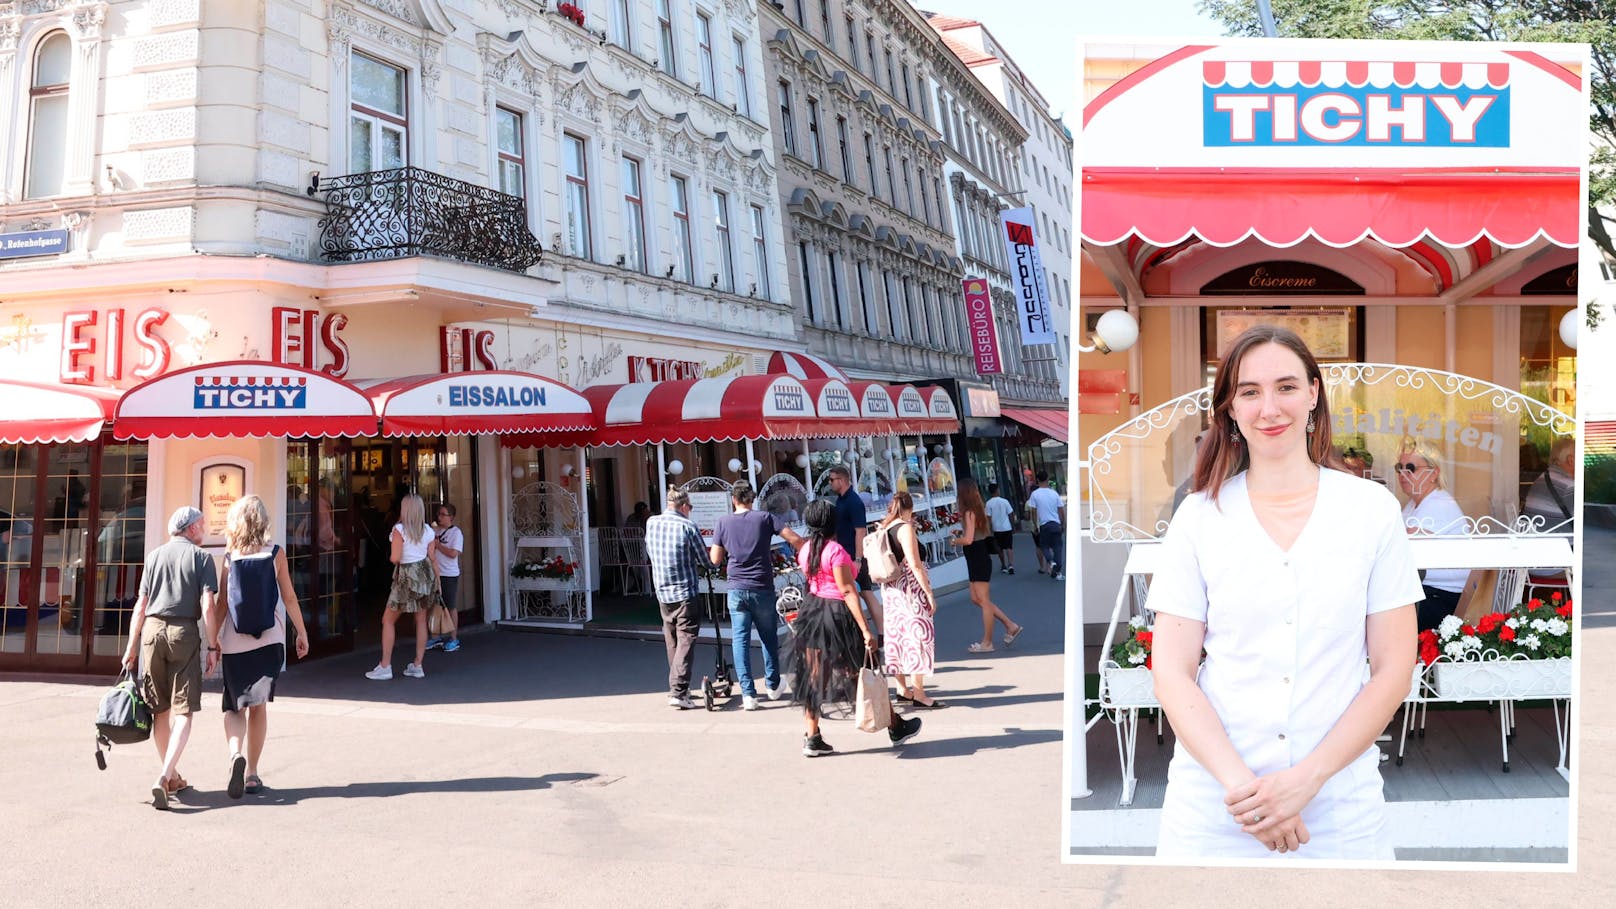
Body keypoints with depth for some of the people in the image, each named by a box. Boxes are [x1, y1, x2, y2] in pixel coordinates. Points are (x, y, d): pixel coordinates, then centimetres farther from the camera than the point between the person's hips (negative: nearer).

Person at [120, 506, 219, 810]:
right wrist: (213, 646, -4)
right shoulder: (201, 557, 2)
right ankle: (164, 778, -19)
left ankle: (172, 777, 23)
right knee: (183, 712, -2)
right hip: (185, 632, -4)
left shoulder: (154, 556, 11)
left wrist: (131, 647, 11)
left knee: (160, 709, 13)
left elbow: (141, 605, 8)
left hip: (152, 629, 4)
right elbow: (208, 605, -7)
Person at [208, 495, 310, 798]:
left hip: (234, 642, 0)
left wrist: (213, 640, 5)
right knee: (258, 706, 9)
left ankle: (236, 755, -18)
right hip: (269, 640, 1)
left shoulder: (230, 557, -3)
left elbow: (221, 603, -4)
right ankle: (251, 773, 11)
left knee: (234, 706, 8)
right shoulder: (276, 554, -2)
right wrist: (302, 633, 9)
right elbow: (289, 598, -1)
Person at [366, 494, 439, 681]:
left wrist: (390, 555, 8)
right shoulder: (428, 531, 4)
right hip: (426, 573, 5)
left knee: (388, 620, 6)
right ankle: (417, 666, 13)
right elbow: (433, 559, 5)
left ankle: (385, 667, 4)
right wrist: (437, 583, 11)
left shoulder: (399, 529, -11)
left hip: (407, 576, -5)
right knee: (421, 620, 10)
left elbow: (395, 558, -15)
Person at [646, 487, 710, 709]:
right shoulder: (687, 526, -10)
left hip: (662, 591, 6)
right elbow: (705, 560, -1)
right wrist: (699, 568, 20)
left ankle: (677, 687, 25)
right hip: (685, 592, -5)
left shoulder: (651, 522, 4)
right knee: (686, 640, -5)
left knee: (671, 641, 17)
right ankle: (678, 692, -15)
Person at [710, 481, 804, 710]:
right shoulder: (765, 518, -2)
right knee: (769, 637, 16)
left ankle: (748, 693, -3)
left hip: (737, 590, 0)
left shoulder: (723, 522, 2)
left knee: (740, 640, 3)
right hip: (763, 588, 0)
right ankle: (772, 685, 26)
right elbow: (795, 539, -8)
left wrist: (709, 549, 23)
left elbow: (716, 559, 3)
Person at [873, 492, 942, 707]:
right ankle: (919, 694, -3)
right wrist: (929, 593, -16)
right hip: (910, 588, -8)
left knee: (896, 636, 13)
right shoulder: (905, 528, -14)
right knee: (917, 635, -4)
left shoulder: (883, 528, 8)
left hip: (890, 588, 8)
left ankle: (903, 689, 21)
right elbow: (915, 565, -19)